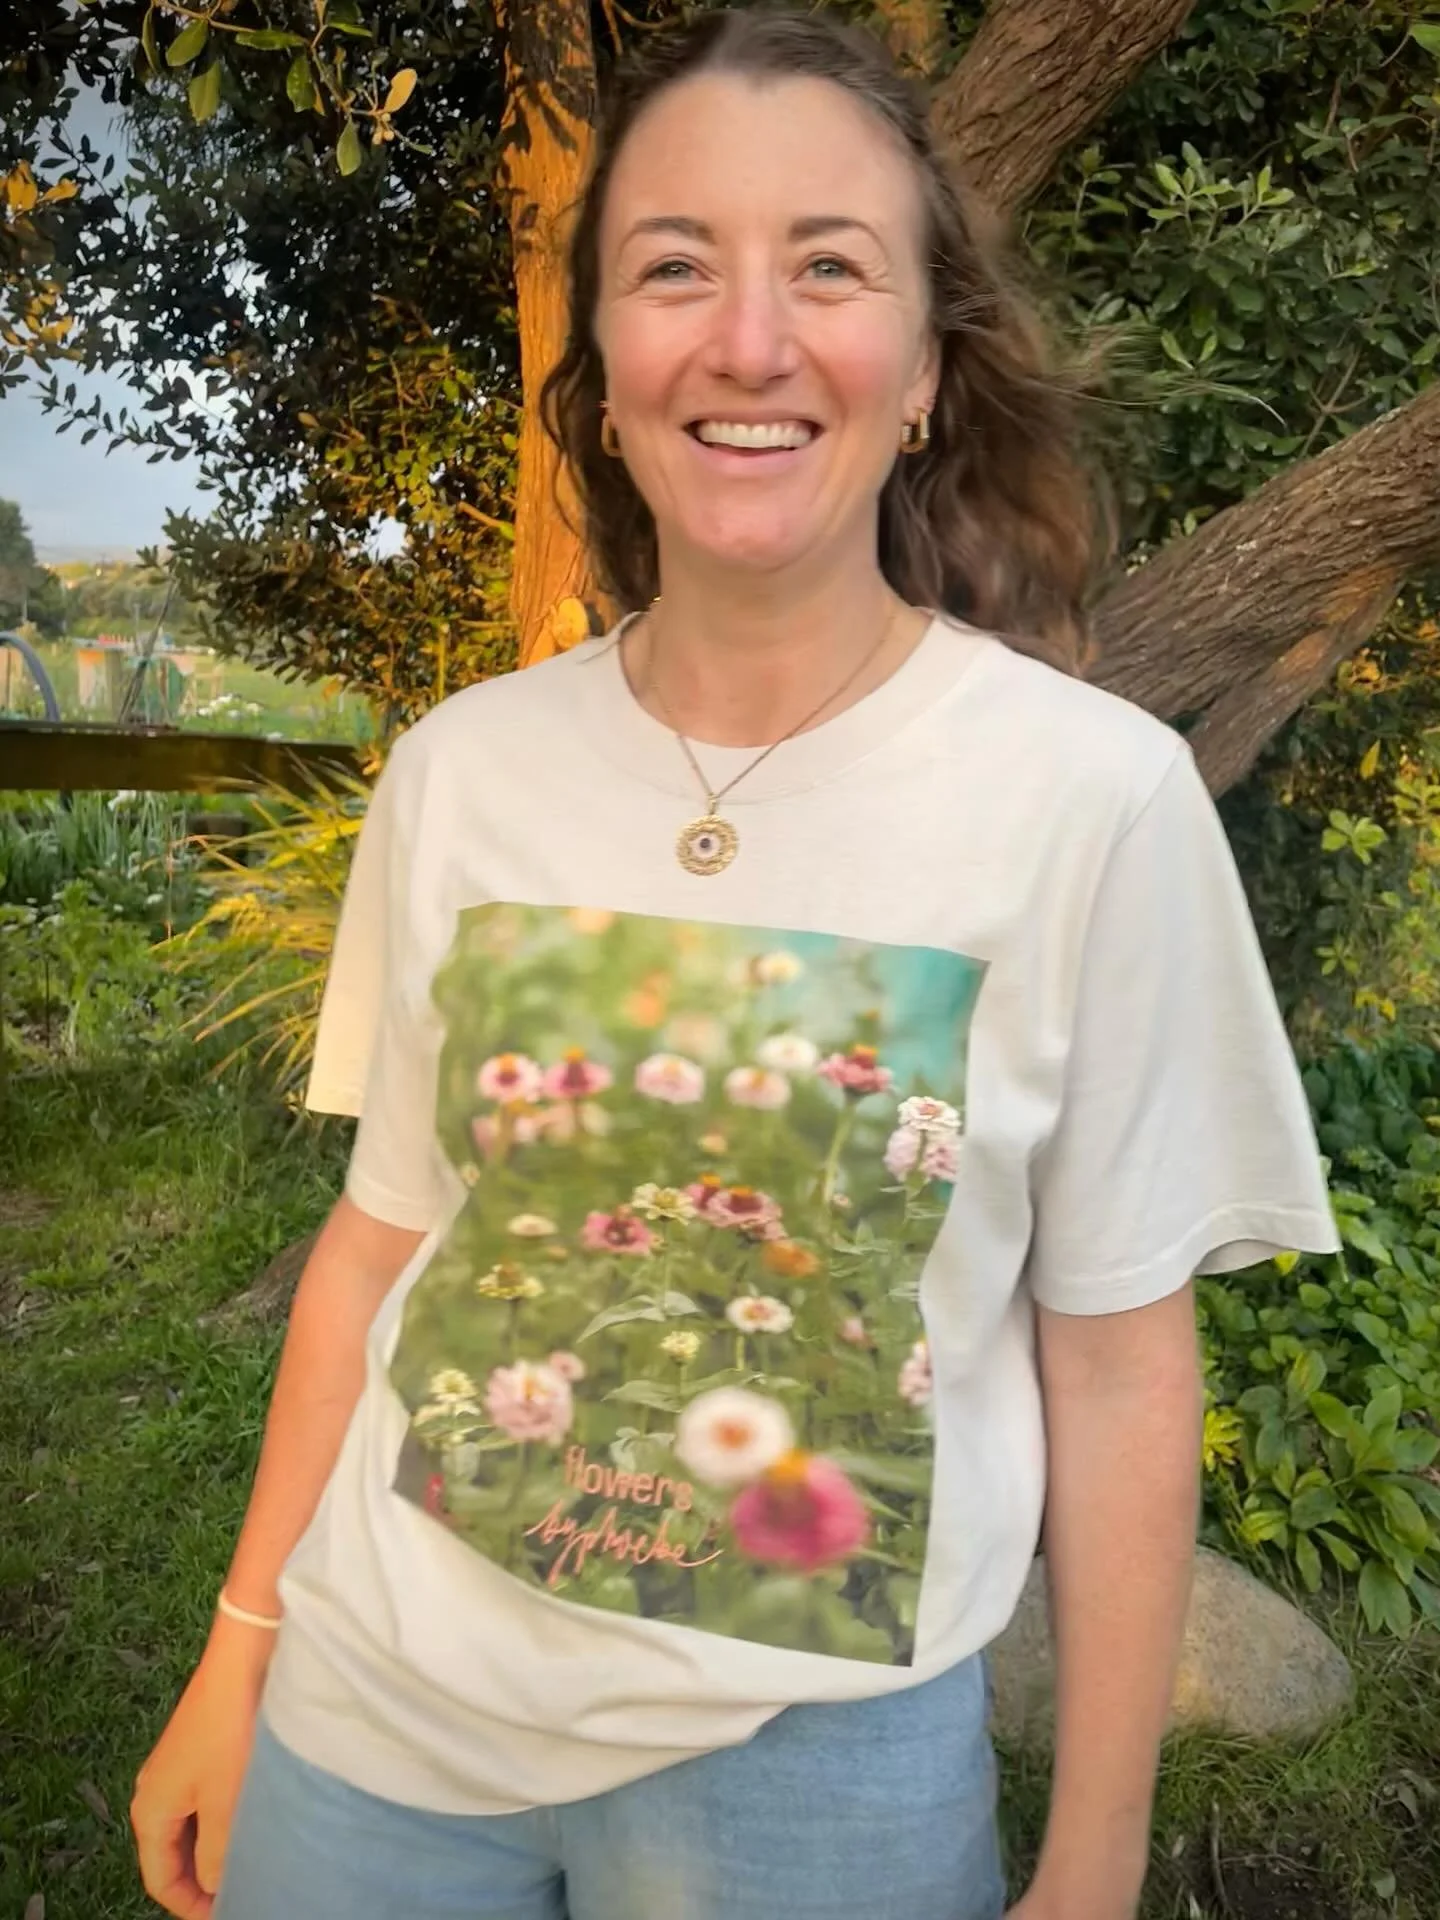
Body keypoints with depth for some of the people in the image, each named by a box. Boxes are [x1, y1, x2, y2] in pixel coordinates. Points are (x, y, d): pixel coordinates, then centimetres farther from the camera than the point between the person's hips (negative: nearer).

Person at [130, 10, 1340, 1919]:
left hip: (803, 1753, -2)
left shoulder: (1099, 795, -15)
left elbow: (1118, 1359, -8)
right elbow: (383, 1235, 3)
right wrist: (238, 1661, 8)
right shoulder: (458, 770, -7)